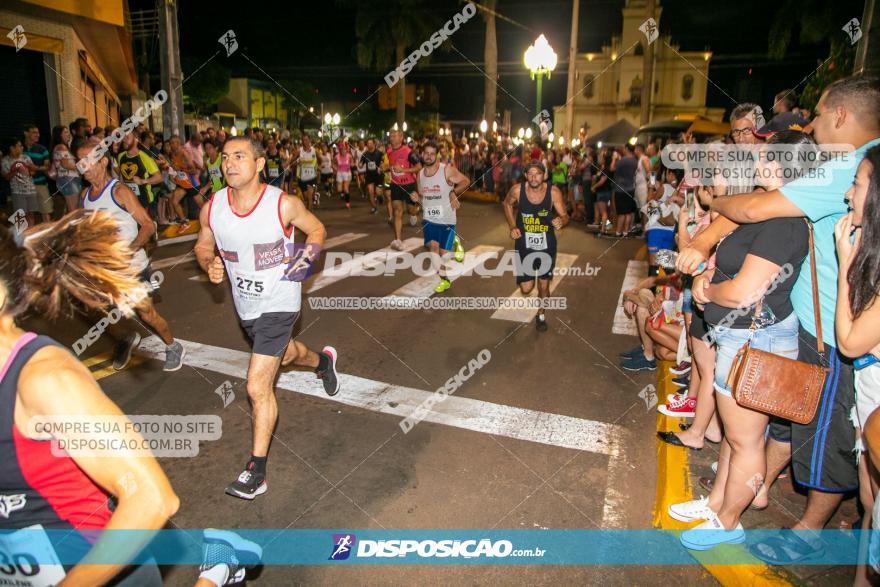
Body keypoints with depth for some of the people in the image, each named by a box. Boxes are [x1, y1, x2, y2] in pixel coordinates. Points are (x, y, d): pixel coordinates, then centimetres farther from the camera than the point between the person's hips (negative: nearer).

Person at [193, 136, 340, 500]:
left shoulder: (284, 204, -19)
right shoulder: (212, 208, -9)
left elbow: (317, 229, -1)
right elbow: (203, 244, 8)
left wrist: (309, 253, -19)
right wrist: (209, 265, -14)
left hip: (278, 303, -6)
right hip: (245, 304, 6)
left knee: (257, 386, -10)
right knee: (283, 354, 31)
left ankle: (256, 470, 7)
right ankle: (322, 361, 66)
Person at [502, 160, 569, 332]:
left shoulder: (554, 192, -17)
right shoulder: (517, 190, -15)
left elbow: (565, 215, -8)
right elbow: (507, 204, 6)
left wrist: (561, 221, -32)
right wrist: (512, 226, -4)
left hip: (547, 244, 0)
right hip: (525, 243, 0)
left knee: (544, 285, 10)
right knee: (526, 289, 1)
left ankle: (541, 315, 37)